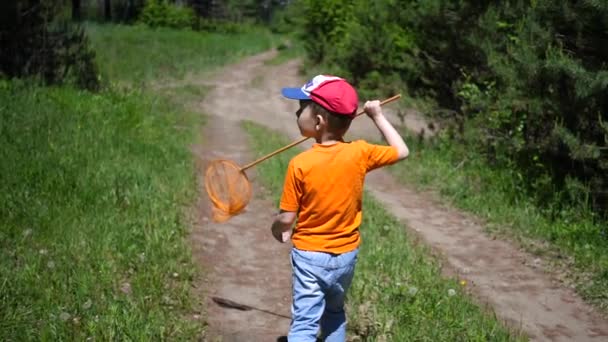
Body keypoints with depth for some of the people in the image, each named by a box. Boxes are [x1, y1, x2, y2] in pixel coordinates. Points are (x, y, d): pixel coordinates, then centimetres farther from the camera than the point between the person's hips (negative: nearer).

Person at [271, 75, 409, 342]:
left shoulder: (300, 165, -19)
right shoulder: (360, 153, -11)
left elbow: (287, 218, -14)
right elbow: (401, 151, 6)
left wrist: (277, 229, 9)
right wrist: (378, 116, 14)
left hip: (310, 256, -4)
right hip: (347, 255, 4)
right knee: (334, 314, 25)